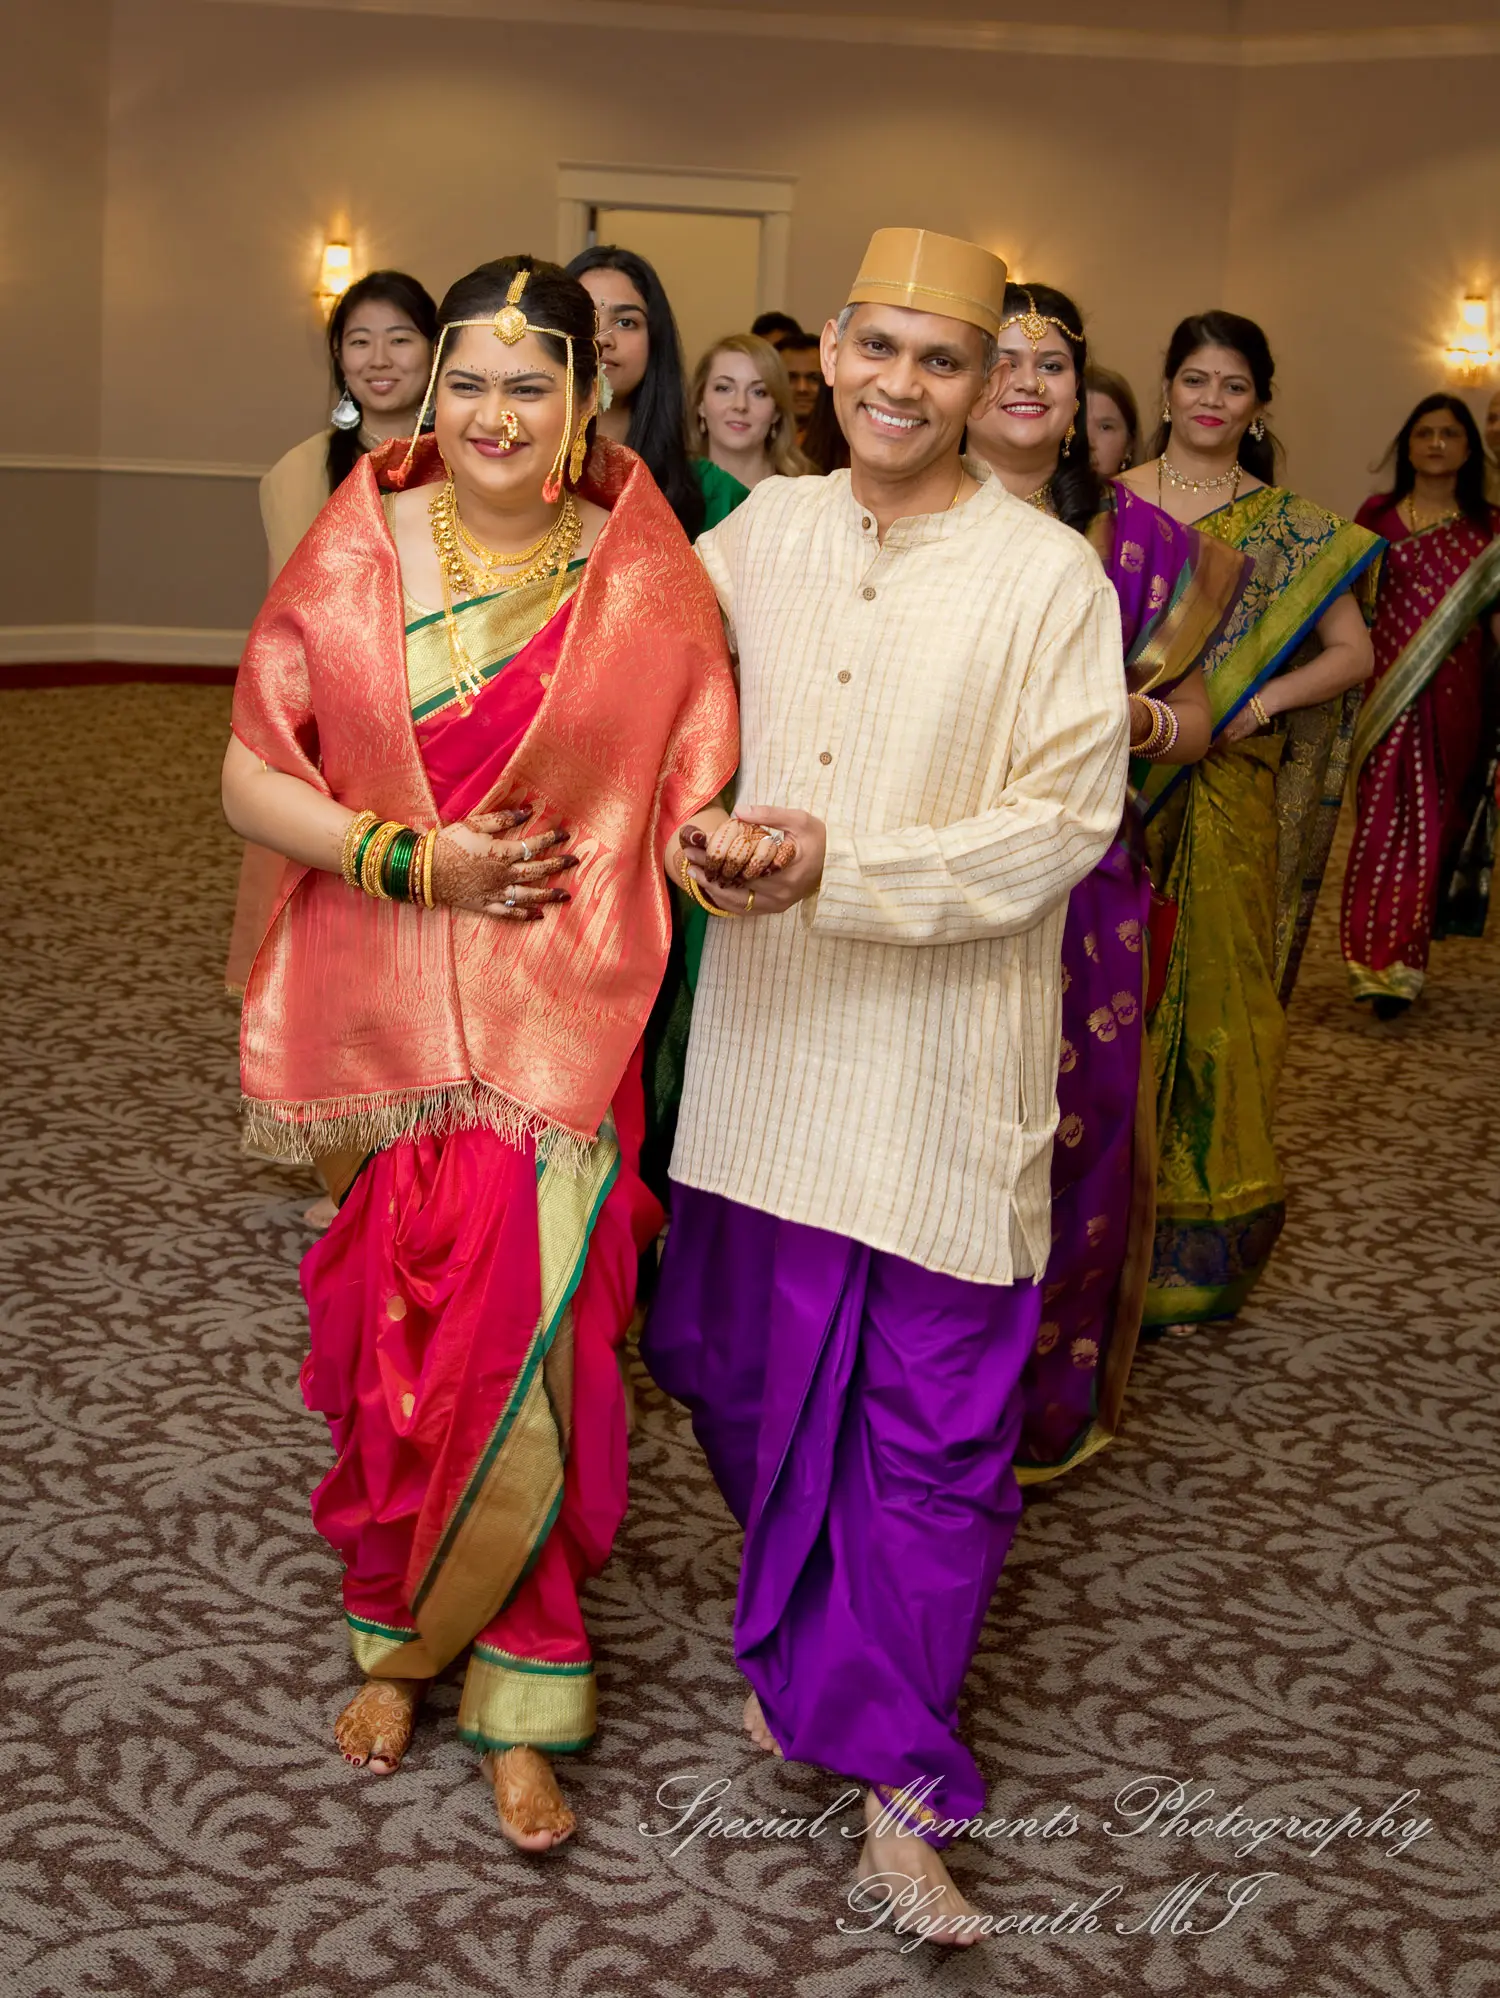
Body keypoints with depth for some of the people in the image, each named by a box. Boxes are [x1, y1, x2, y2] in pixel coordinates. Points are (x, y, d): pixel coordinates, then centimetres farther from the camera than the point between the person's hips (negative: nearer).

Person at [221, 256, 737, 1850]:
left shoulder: (646, 582, -2)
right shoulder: (352, 552, 1)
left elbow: (697, 801, 0)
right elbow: (251, 777, 1)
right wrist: (407, 858, -11)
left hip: (557, 1028, -1)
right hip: (378, 1016, 2)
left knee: (522, 1343, -2)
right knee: (386, 1330, 10)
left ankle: (519, 1697, 18)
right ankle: (399, 1634, 34)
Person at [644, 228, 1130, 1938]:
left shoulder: (1049, 577, -7)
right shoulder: (765, 532, 6)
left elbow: (1066, 819, -11)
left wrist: (838, 867, -19)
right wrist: (688, 823, -2)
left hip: (943, 1055, -4)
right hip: (765, 1032, 4)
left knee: (930, 1421, 2)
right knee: (753, 1366, 14)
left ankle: (896, 1773, 17)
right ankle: (808, 1646, 40)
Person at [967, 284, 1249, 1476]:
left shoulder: (1136, 538, 5)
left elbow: (1193, 724, 10)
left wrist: (1134, 717, -12)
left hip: (1079, 891, 1)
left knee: (1071, 1132, 5)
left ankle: (1054, 1400, 24)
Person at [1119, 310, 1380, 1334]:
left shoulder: (1294, 529, 6)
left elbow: (1353, 651, 2)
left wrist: (1260, 700, -13)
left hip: (1226, 794, 0)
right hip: (1117, 779, 0)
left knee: (1212, 980, 3)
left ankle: (1200, 1238, 15)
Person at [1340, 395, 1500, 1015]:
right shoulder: (1377, 515, 9)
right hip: (1384, 695, 0)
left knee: (1434, 822, 3)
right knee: (1382, 818, -3)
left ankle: (1395, 960, 9)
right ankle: (1385, 962, 5)